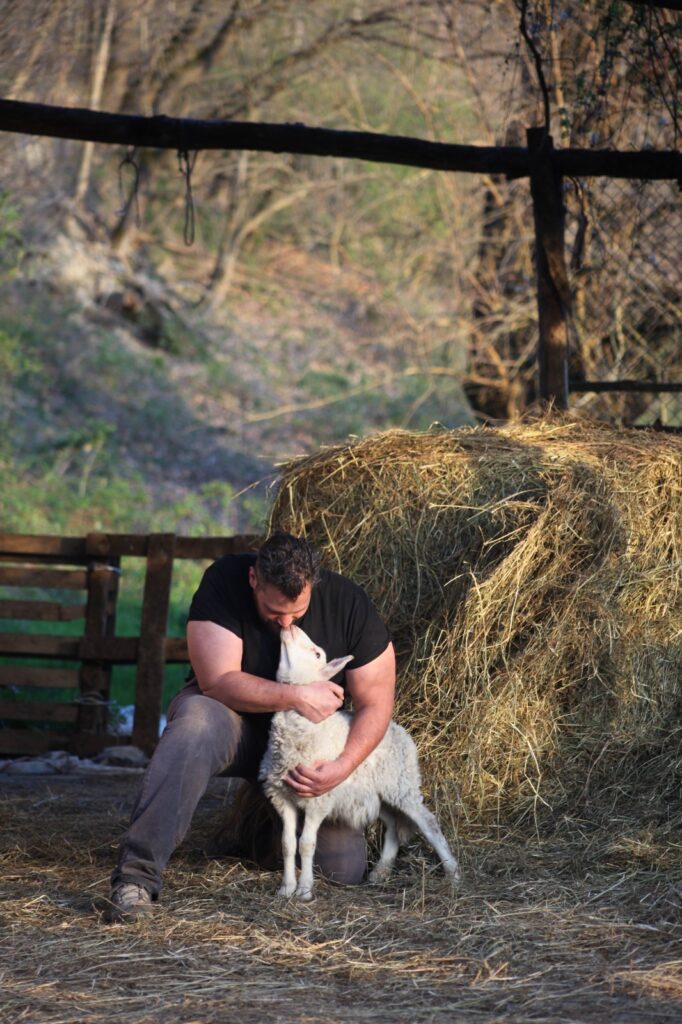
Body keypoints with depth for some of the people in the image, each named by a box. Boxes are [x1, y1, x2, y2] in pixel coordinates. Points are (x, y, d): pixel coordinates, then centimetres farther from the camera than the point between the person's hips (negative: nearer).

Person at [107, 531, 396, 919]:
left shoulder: (348, 603, -17)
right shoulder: (224, 582, -22)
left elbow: (375, 705, -12)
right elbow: (218, 681, -27)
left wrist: (342, 768, -26)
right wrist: (296, 697, -32)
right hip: (234, 720, -3)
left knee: (343, 870, -6)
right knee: (197, 720, -41)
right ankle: (138, 871, -45)